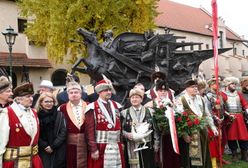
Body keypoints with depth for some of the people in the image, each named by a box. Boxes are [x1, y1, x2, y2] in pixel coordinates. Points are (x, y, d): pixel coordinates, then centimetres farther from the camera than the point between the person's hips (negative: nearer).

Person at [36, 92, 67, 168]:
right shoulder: (37, 116, 1)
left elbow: (63, 132, -3)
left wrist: (53, 146, -10)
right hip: (43, 151, 0)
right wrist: (45, 146, -12)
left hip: (59, 150, 1)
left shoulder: (59, 115, 3)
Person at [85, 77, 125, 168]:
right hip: (100, 148, -5)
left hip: (116, 147, 5)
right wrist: (93, 149, -14)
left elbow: (120, 126, 14)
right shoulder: (93, 108, -6)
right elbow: (90, 131, -11)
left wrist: (121, 142, 9)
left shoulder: (116, 106, 12)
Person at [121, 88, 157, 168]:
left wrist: (156, 144, 3)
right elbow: (121, 129, 7)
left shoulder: (150, 111, 9)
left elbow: (155, 129, 8)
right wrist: (127, 134, -13)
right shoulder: (124, 113, 8)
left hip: (147, 146, 1)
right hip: (131, 147, 0)